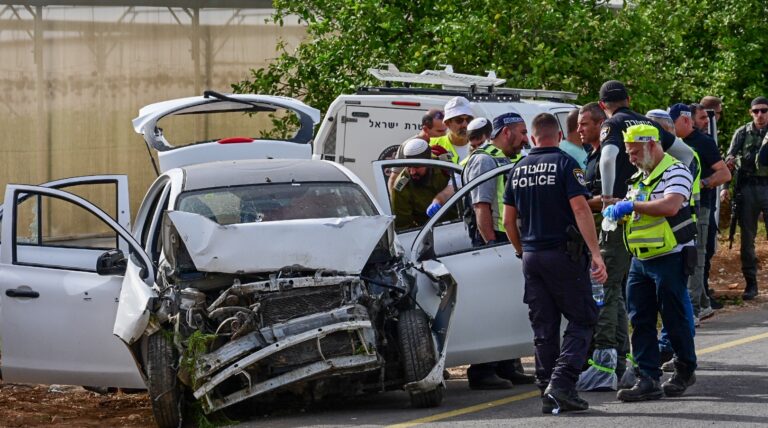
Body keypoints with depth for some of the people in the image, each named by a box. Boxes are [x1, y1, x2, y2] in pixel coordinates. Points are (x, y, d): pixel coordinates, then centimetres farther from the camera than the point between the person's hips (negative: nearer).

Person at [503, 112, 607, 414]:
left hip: (531, 256, 5)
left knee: (543, 328, 10)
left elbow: (509, 220, 12)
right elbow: (580, 209, -17)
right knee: (581, 321, 2)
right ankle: (561, 383, -13)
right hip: (564, 254, -5)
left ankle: (548, 394, 10)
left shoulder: (519, 169, 9)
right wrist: (596, 253, -19)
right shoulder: (565, 164, -8)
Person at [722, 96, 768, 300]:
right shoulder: (742, 133, 7)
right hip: (747, 188, 1)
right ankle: (750, 282, 10)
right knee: (747, 237, 3)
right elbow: (729, 161, 4)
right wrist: (725, 186, -7)